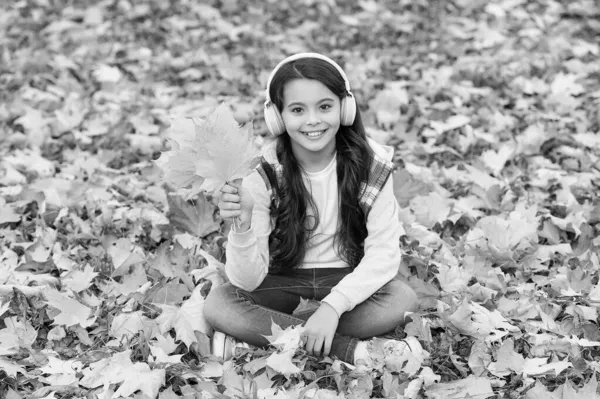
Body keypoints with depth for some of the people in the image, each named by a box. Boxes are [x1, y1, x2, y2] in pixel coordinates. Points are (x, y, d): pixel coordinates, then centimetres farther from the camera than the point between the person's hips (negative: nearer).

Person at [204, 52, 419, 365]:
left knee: (403, 299, -29)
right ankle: (349, 349, -29)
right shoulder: (263, 173, -14)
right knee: (217, 304, -26)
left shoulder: (372, 165, -12)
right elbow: (248, 281, -19)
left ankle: (256, 335, -23)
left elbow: (383, 252, -17)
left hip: (350, 280, 0)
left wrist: (333, 305, -31)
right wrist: (243, 226, -39)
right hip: (283, 281, 0)